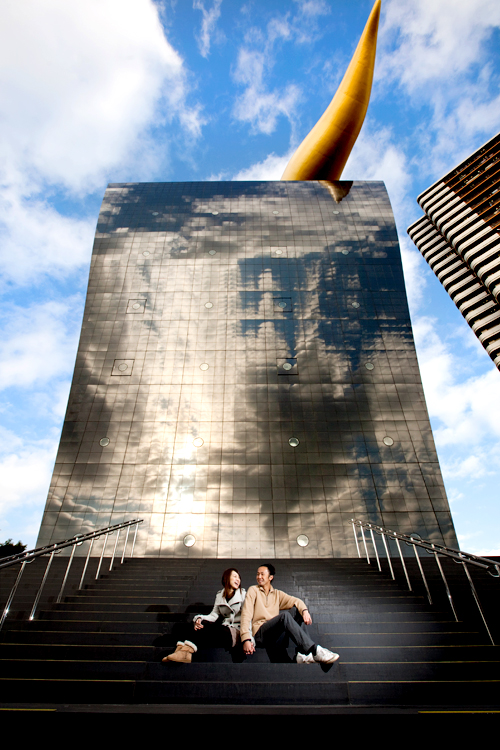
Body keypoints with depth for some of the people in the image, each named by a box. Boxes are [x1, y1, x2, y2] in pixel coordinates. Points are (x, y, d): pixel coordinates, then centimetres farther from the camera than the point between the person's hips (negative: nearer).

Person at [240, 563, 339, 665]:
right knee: (285, 615, -30)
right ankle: (314, 650, -39)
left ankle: (303, 654, -30)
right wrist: (246, 639, -21)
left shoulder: (277, 594, 21)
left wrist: (304, 610, -18)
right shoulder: (253, 590, 8)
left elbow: (295, 600, 5)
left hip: (275, 635, 5)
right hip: (259, 634, -5)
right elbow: (246, 614, -5)